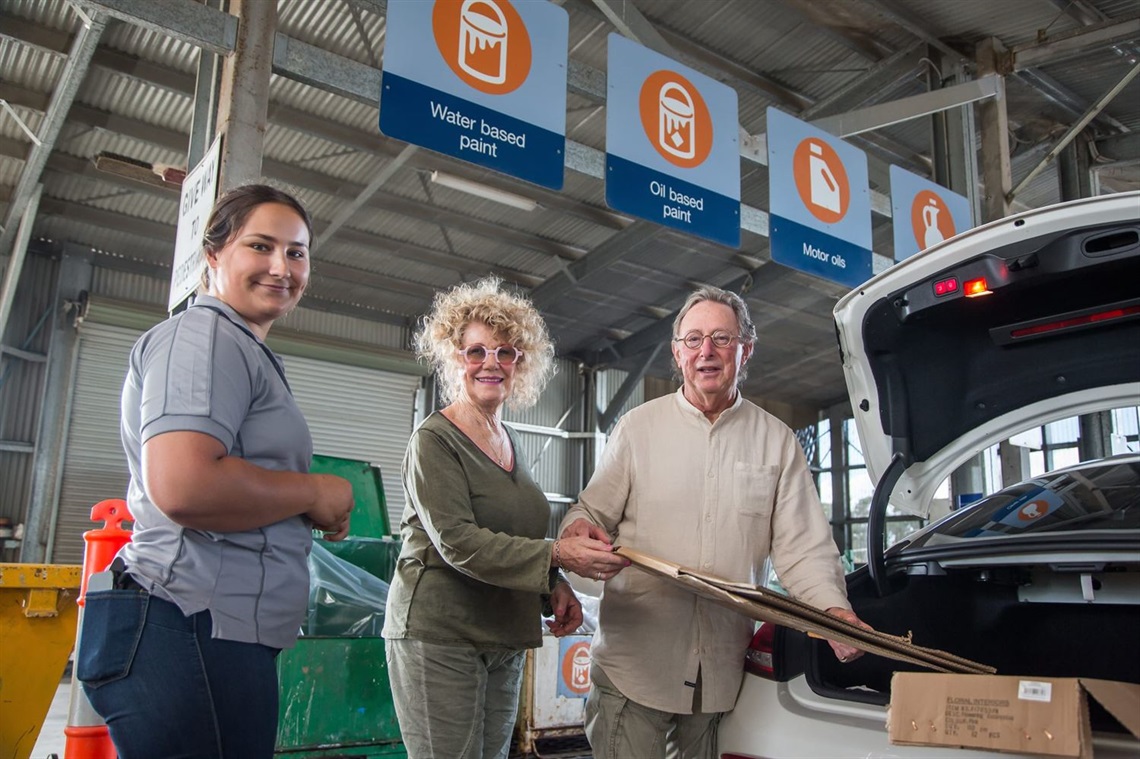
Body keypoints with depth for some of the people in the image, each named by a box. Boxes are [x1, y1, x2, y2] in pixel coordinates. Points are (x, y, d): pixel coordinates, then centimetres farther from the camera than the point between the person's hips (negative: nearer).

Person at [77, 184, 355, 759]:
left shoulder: (242, 348, 22)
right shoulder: (206, 334, -10)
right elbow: (183, 487, -26)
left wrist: (318, 517, 13)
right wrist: (315, 493, -11)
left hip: (220, 635, 10)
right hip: (194, 635, -10)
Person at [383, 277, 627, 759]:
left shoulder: (510, 442, 13)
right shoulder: (435, 441, -10)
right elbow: (456, 542, -21)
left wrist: (556, 589, 5)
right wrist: (557, 556, -26)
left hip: (504, 641, 7)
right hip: (440, 636, -7)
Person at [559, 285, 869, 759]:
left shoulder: (777, 441, 8)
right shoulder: (638, 426, 4)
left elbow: (802, 546, 4)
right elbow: (594, 513, 4)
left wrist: (834, 609, -12)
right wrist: (578, 529, -19)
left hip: (724, 667, 2)